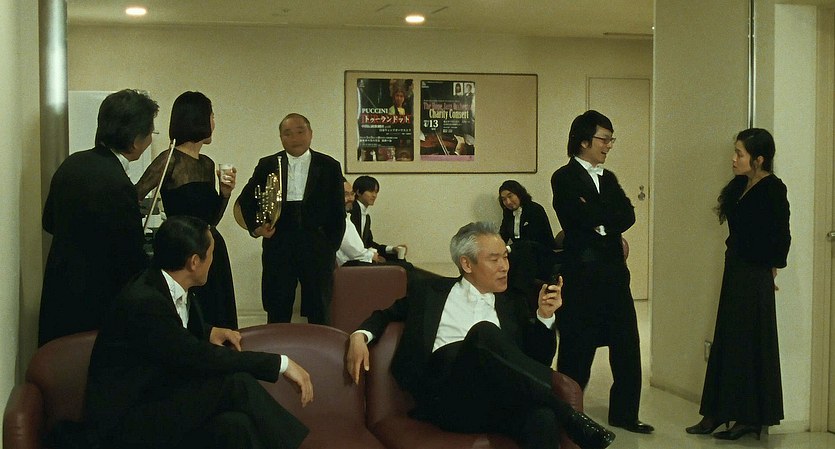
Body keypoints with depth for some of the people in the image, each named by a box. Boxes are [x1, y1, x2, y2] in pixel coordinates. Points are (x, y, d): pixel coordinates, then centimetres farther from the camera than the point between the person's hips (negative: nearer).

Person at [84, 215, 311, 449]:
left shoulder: (172, 288, 4)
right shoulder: (143, 303, -23)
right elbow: (201, 357, -24)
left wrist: (209, 332, 6)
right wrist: (281, 363, -20)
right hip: (125, 423, -9)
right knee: (237, 384, -24)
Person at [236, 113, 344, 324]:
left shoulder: (329, 166, 4)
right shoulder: (267, 165, 7)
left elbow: (338, 212, 6)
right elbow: (246, 199, 15)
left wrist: (332, 246, 0)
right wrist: (254, 227, 0)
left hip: (318, 249, -1)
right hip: (278, 247, 1)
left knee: (319, 314, 5)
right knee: (277, 314, 5)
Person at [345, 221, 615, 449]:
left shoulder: (511, 305, 25)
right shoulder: (430, 293, 21)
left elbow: (537, 360, 20)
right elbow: (386, 315, 29)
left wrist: (544, 316, 4)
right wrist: (360, 335, 7)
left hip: (500, 399, 2)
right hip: (447, 398, -1)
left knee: (543, 419, -38)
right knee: (484, 332, -33)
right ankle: (568, 417, -26)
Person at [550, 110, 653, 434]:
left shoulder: (608, 178, 16)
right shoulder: (564, 178, -7)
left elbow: (628, 215, 1)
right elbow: (586, 219, -20)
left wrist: (600, 222, -12)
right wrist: (611, 219, -6)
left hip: (614, 272, 7)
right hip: (582, 274, -7)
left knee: (627, 345, 8)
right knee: (577, 349, 3)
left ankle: (624, 413, 20)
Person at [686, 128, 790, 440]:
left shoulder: (773, 189, -14)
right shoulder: (740, 186, 10)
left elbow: (781, 236, -14)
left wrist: (770, 270, -5)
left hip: (754, 277, -8)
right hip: (735, 271, 9)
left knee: (748, 344, -1)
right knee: (726, 341, 11)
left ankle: (750, 418, 10)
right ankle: (716, 414, 19)